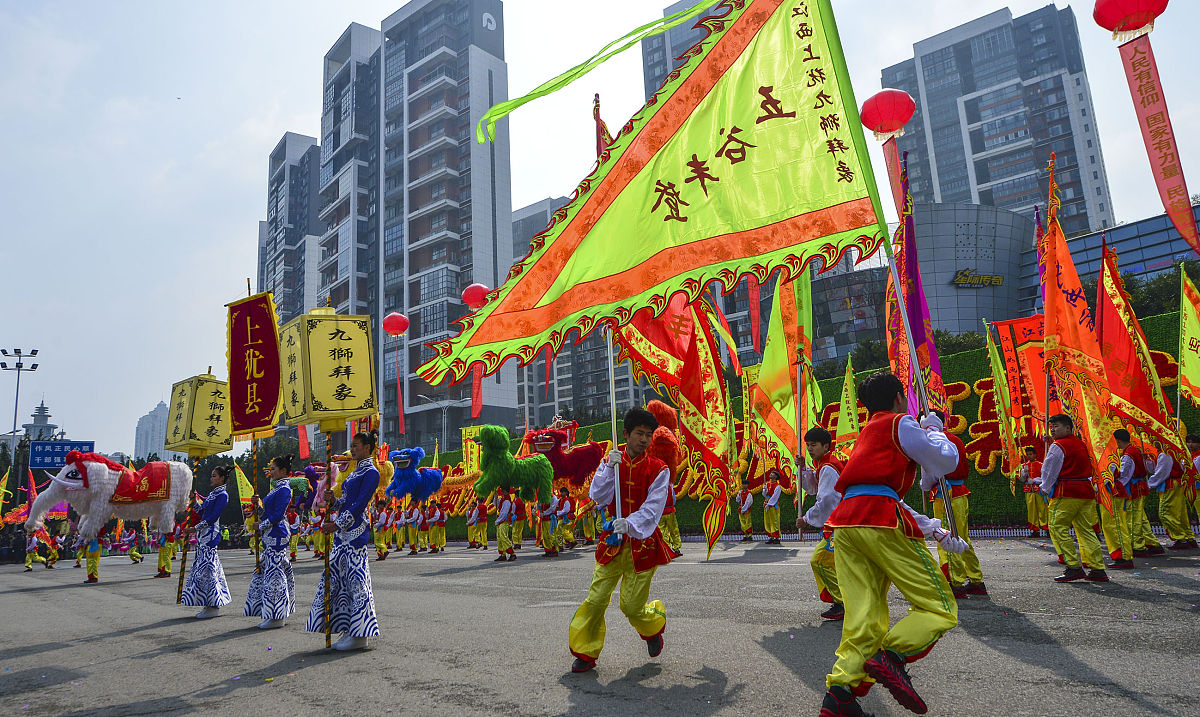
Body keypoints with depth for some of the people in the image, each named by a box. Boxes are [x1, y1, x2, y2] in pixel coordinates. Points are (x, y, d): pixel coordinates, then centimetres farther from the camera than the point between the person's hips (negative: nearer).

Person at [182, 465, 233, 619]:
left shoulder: (223, 495, -10)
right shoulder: (212, 493, 17)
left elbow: (213, 517, -16)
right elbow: (202, 513, 18)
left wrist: (196, 528, -16)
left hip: (211, 534, -9)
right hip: (203, 533, 9)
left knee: (206, 567, -9)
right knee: (205, 566, 10)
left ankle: (213, 607, -3)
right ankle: (212, 604, 17)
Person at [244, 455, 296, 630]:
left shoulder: (284, 489, -13)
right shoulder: (277, 488, 17)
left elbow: (277, 515, -19)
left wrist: (261, 525, -11)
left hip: (276, 536, -10)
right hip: (271, 537, 10)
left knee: (274, 573, -6)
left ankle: (276, 617, 0)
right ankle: (277, 614, 19)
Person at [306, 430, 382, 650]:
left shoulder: (371, 472, -8)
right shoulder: (356, 471, 19)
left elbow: (360, 504, -16)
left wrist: (338, 523, -20)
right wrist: (334, 499, 3)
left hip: (355, 530, -10)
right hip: (343, 530, 10)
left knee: (356, 578, -7)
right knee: (337, 578, 10)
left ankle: (359, 635, -1)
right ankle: (350, 631, 16)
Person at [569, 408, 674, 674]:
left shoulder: (658, 469, -3)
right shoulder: (610, 463, 6)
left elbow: (653, 507, -14)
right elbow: (597, 496, -7)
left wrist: (630, 523, -30)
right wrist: (610, 468, -17)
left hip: (643, 542, -2)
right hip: (613, 541, 2)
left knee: (632, 606, 0)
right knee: (596, 599, -4)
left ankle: (653, 628, 33)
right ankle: (586, 653, 13)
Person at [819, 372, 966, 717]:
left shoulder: (866, 435, 34)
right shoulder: (901, 424, 11)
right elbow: (947, 460, 11)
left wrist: (938, 532, 32)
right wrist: (933, 429, 31)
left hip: (844, 525, 8)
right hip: (881, 522, -7)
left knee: (864, 620, 5)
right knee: (939, 607, -1)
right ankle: (891, 657, -21)